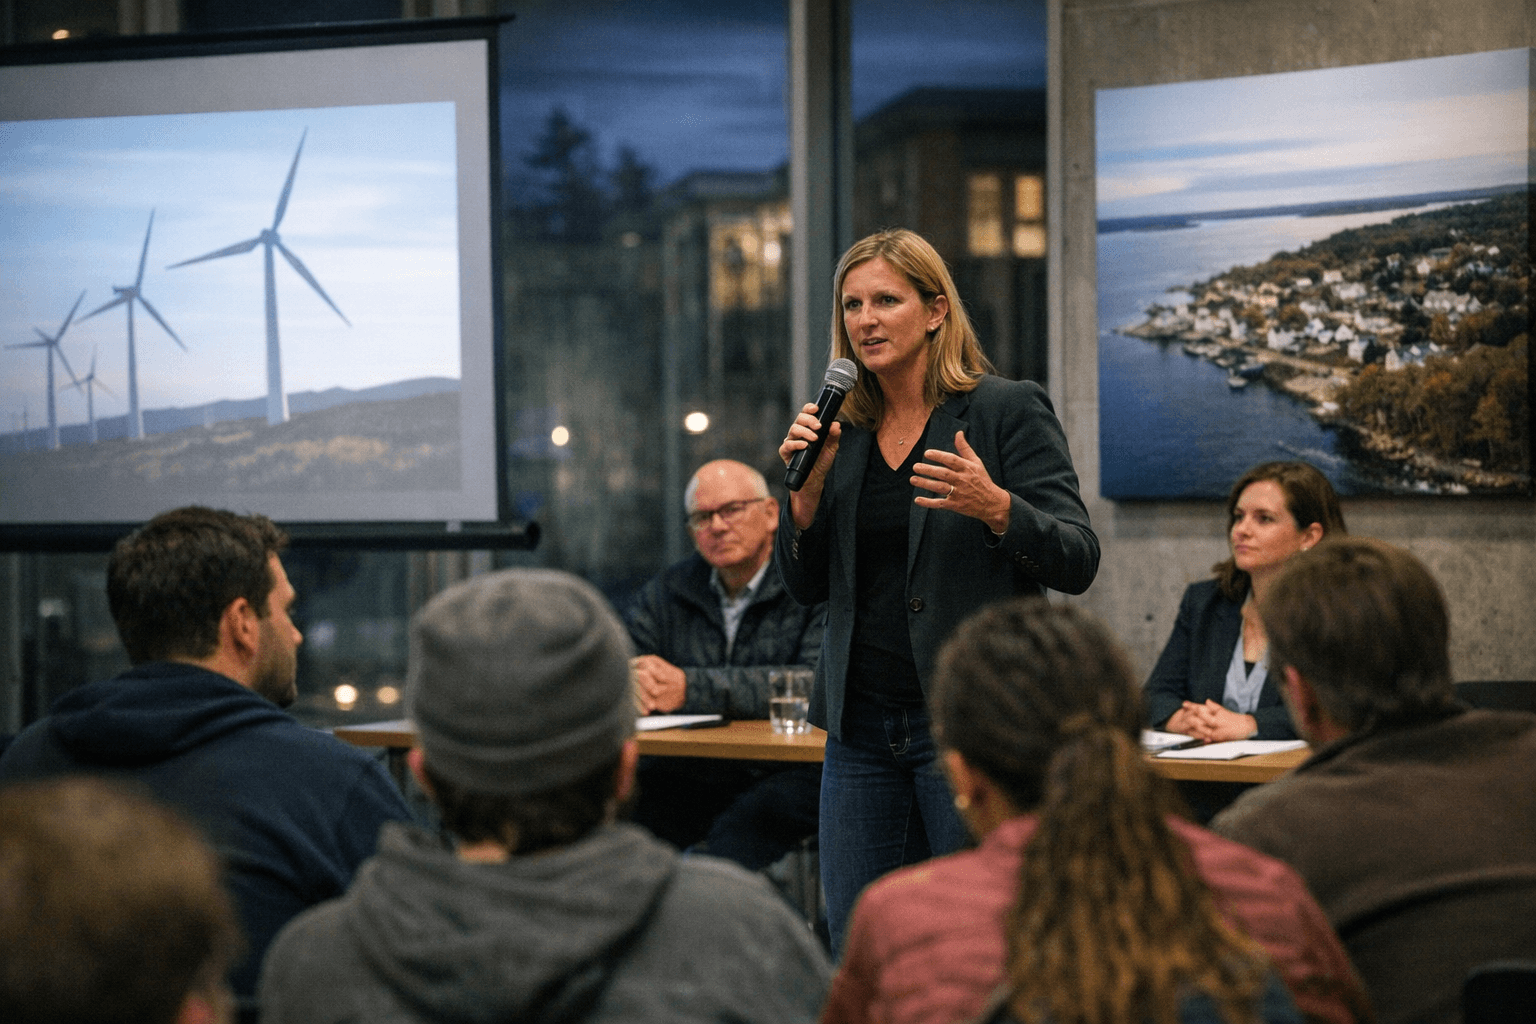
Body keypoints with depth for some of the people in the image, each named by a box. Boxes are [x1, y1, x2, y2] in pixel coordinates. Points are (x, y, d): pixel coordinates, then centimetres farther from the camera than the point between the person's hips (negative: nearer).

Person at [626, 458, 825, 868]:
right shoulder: (665, 592, 15)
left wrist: (691, 688, -24)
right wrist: (632, 685, -20)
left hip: (792, 772, -4)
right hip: (691, 770, 5)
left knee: (736, 833, -35)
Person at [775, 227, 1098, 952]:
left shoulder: (1008, 411, -4)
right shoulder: (842, 429, 12)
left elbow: (1078, 564, -9)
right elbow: (805, 587, 12)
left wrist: (995, 507, -27)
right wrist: (808, 485, -4)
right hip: (862, 723, 5)